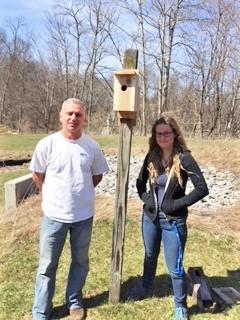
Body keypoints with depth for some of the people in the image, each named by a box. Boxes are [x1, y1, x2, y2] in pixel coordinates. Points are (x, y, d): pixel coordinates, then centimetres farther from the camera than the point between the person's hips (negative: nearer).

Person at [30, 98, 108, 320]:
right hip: (54, 215, -2)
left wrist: (81, 192, 4)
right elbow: (37, 176, 2)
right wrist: (55, 196, 4)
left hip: (84, 215, 2)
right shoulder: (47, 144, -12)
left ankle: (75, 302, 40)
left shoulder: (92, 146, -6)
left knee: (80, 261, 18)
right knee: (47, 265, 11)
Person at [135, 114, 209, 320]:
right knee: (150, 257, 24)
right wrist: (146, 198, -1)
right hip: (150, 217, 5)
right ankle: (146, 288, 48)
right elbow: (140, 182, 14)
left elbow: (202, 189, -17)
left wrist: (177, 204, -17)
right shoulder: (151, 157, -1)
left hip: (173, 221, -4)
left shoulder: (184, 158, -14)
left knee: (175, 268, 5)